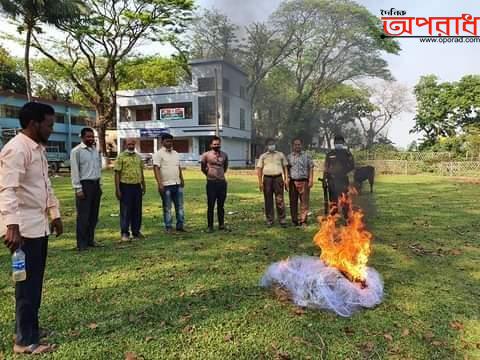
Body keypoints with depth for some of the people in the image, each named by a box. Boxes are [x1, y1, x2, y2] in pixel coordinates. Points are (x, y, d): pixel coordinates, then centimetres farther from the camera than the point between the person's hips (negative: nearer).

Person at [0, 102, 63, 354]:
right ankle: (26, 341, 14)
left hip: (39, 224, 9)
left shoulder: (38, 148, 15)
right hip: (24, 227, -9)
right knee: (28, 285, 0)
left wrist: (54, 213, 22)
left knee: (34, 282, 17)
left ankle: (26, 330, 33)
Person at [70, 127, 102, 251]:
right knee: (83, 215, -2)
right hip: (84, 184, -7)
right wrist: (78, 188, -15)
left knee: (94, 215, 12)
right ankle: (81, 243, 7)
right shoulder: (76, 151, -9)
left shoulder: (95, 150, 11)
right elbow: (75, 171, -11)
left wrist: (99, 184, 12)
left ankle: (90, 239, 23)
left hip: (95, 184, 7)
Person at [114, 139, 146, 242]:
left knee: (137, 211, 9)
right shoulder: (121, 156, -4)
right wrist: (117, 189, -12)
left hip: (137, 186, 5)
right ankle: (125, 233, 9)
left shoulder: (138, 157, 13)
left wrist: (143, 185, 17)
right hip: (125, 186, -5)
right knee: (125, 211, 0)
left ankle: (136, 232, 20)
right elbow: (117, 173, -7)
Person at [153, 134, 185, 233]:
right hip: (166, 185, -6)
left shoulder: (175, 153, 15)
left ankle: (180, 225, 18)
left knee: (180, 206, 9)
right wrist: (160, 183, -21)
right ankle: (168, 227, 11)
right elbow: (156, 169, -14)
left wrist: (182, 180, 15)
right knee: (167, 208, 2)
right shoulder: (158, 154, -6)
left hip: (177, 184, 6)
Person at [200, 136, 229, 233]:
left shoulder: (224, 155, 5)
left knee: (221, 205, 10)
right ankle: (210, 226, 9)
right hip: (211, 182, -3)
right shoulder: (206, 155, -5)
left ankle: (221, 225, 20)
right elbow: (203, 168, 7)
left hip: (222, 182, 3)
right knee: (211, 206, 1)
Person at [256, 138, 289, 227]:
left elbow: (285, 167, 14)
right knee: (268, 200, 4)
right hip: (267, 178, 1)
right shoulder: (263, 156, 12)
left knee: (280, 200, -4)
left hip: (278, 178, 0)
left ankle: (282, 219, 1)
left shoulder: (280, 155, 14)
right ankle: (269, 220, 11)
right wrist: (260, 182, -3)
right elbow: (259, 169, 7)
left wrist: (286, 180, 5)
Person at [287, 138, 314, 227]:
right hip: (293, 181, 2)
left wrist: (311, 180, -4)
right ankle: (294, 220, 12)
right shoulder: (289, 157, 13)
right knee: (293, 201, 4)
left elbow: (311, 168, 5)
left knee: (304, 201, -4)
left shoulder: (306, 156, 8)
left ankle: (303, 220, 3)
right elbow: (286, 169, 14)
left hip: (304, 181, -2)